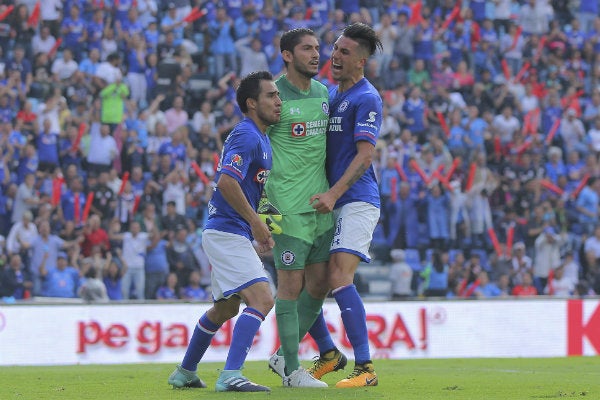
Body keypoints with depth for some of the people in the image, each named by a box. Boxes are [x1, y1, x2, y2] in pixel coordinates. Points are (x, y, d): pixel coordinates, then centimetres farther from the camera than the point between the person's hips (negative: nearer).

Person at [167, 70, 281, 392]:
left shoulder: (258, 137, 16)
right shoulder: (247, 137, -16)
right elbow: (227, 182, -27)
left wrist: (259, 227, 17)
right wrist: (255, 222, -20)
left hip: (224, 233, 11)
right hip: (228, 233, -11)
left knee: (225, 307, 23)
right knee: (261, 299, -21)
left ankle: (185, 372, 34)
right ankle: (231, 375, -28)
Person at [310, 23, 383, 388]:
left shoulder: (366, 99, -9)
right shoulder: (330, 94, 16)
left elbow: (365, 155, -17)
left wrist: (334, 193, -25)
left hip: (356, 202, -9)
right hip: (330, 204, 9)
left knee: (340, 279, -21)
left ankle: (365, 368, -20)